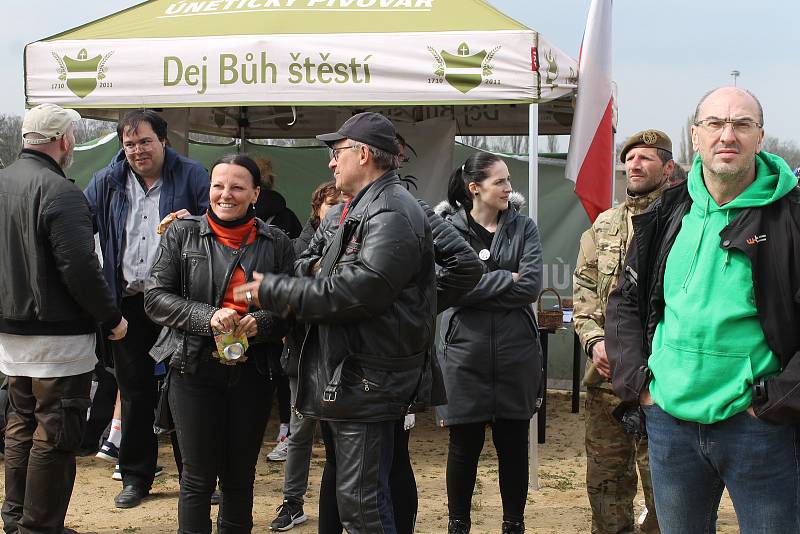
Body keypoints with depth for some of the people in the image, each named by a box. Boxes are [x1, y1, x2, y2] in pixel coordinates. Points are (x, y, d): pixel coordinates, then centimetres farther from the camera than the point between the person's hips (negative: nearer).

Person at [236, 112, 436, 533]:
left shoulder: (392, 214, -15)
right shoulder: (365, 208, 20)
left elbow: (356, 291, -24)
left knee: (360, 499, -7)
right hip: (344, 375, 11)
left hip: (366, 383, -11)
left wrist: (273, 292, -15)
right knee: (350, 489, 17)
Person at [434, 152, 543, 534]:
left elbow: (531, 287, -9)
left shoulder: (523, 227, 4)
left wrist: (479, 288, -11)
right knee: (465, 445, 7)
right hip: (464, 351, -1)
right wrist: (506, 280, -11)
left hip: (516, 351, 1)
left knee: (514, 443, 9)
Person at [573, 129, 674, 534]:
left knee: (663, 484, 0)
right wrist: (594, 340, -3)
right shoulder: (603, 226, 15)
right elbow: (583, 291, 13)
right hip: (606, 377, 5)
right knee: (605, 481, 13)